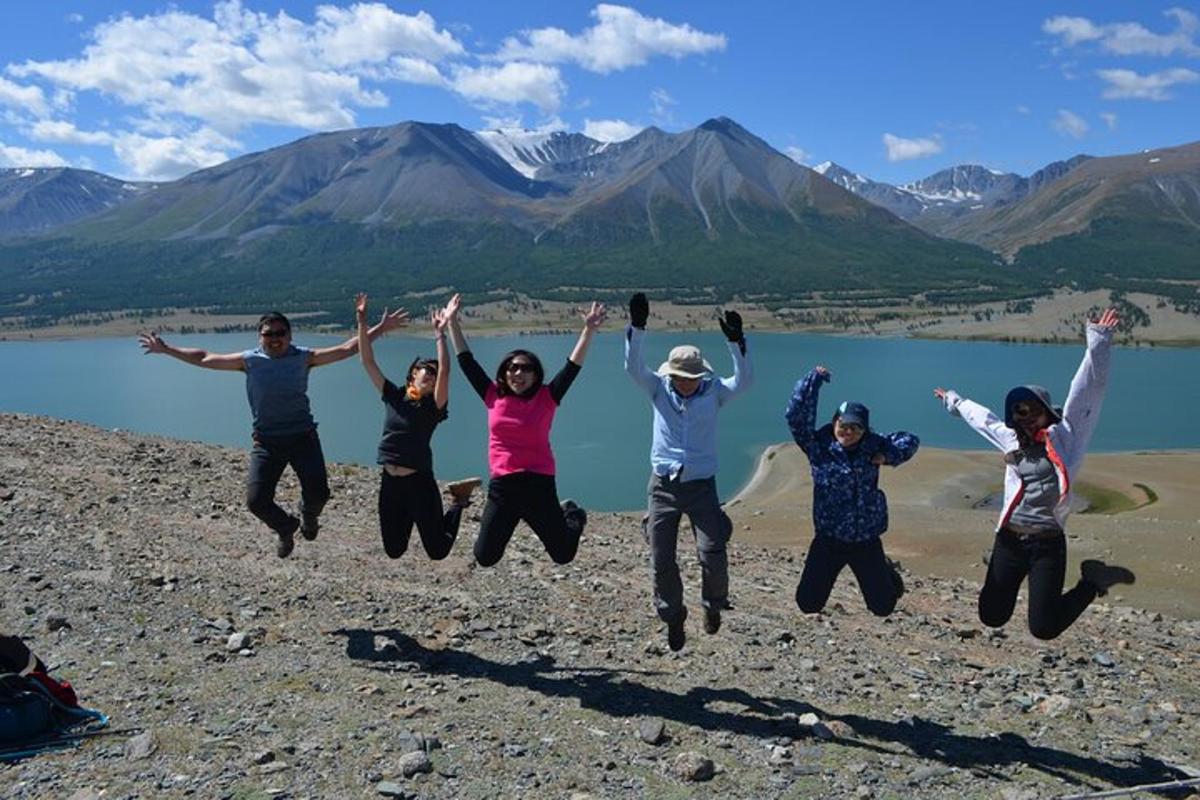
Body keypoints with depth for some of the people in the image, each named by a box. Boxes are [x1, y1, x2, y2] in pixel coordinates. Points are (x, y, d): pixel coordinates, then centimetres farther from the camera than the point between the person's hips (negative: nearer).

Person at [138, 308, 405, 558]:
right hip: (266, 441, 1)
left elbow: (346, 349, -1)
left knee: (318, 492, -13)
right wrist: (166, 349, 13)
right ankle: (286, 528, 27)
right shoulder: (249, 360, 2)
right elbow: (204, 358, 11)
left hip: (302, 436, -1)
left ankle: (309, 516, 28)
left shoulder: (304, 357, 0)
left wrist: (380, 329, -5)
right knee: (257, 501, -9)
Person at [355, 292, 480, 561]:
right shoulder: (393, 396, 3)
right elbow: (367, 361, 1)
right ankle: (408, 521, 45)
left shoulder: (434, 405, -8)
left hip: (419, 483, -4)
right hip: (389, 482, 4)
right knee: (394, 551, 14)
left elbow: (445, 371, -25)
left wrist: (440, 332, -34)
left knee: (438, 552, 6)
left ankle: (459, 500, 30)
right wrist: (362, 322, -7)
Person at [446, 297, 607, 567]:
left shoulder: (546, 398, -3)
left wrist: (589, 330, -19)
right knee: (484, 557, 7)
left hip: (539, 485, -2)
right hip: (502, 486, 2)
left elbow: (573, 366, -9)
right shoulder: (493, 397, 3)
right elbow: (467, 362, 6)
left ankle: (572, 515, 41)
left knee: (564, 555, 8)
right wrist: (452, 323, 6)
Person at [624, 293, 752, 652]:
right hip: (663, 485, 1)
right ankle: (673, 618, 25)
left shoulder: (714, 391, -1)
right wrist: (637, 328, -26)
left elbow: (744, 381, -16)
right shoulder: (659, 389, -1)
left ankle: (713, 606, 20)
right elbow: (633, 367, -13)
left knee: (713, 554, -10)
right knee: (661, 560, 4)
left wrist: (736, 342, -28)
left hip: (701, 486, -1)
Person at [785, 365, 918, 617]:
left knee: (883, 608, 12)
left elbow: (910, 440, 7)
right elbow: (797, 417, -21)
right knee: (808, 604, 2)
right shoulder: (819, 445, -10)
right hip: (829, 540, -1)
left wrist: (889, 456, -12)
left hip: (867, 540, 2)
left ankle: (887, 575, 49)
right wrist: (814, 379, -22)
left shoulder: (873, 445, -2)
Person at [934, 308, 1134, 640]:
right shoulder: (1011, 439, 9)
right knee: (991, 617, 10)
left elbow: (1086, 390, -12)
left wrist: (1099, 344, -21)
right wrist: (955, 402, 45)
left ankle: (1092, 581, 18)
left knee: (1044, 628, -5)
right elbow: (981, 417, 28)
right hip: (1008, 540, 5)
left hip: (1048, 544, -5)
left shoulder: (1064, 437, -3)